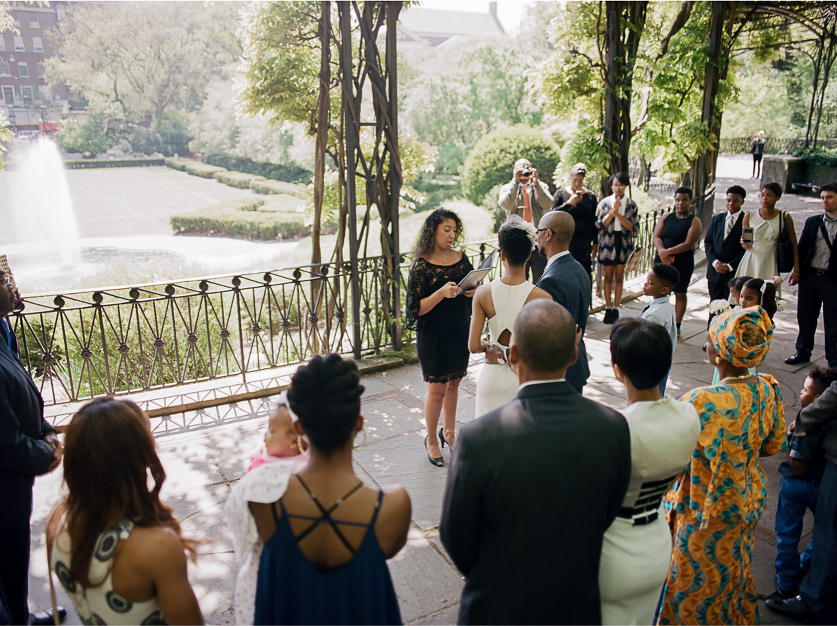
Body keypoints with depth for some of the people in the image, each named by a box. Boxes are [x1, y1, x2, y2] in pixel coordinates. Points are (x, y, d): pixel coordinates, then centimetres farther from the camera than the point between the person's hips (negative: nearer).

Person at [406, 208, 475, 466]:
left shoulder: (461, 258, 2)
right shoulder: (422, 266, -13)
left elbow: (475, 288, 12)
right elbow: (416, 308, -16)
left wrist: (473, 291, -11)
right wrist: (441, 293, -29)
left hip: (461, 331, 5)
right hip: (433, 335, -5)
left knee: (453, 384, 16)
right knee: (437, 389, 4)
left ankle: (449, 431, 37)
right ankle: (431, 440, 24)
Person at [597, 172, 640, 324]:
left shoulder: (631, 204, 3)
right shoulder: (605, 203, 2)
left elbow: (634, 228, -4)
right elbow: (599, 225, -5)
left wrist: (618, 215, -14)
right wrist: (613, 210, -14)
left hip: (624, 243, 0)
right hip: (608, 243, 0)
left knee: (619, 277, 2)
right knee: (608, 276, 4)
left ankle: (616, 309, 10)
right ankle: (608, 309, 12)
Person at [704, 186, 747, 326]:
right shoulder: (717, 219, 11)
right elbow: (708, 241, 7)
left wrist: (730, 266, -16)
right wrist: (714, 261, -8)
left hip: (734, 273, -4)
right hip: (715, 271, 4)